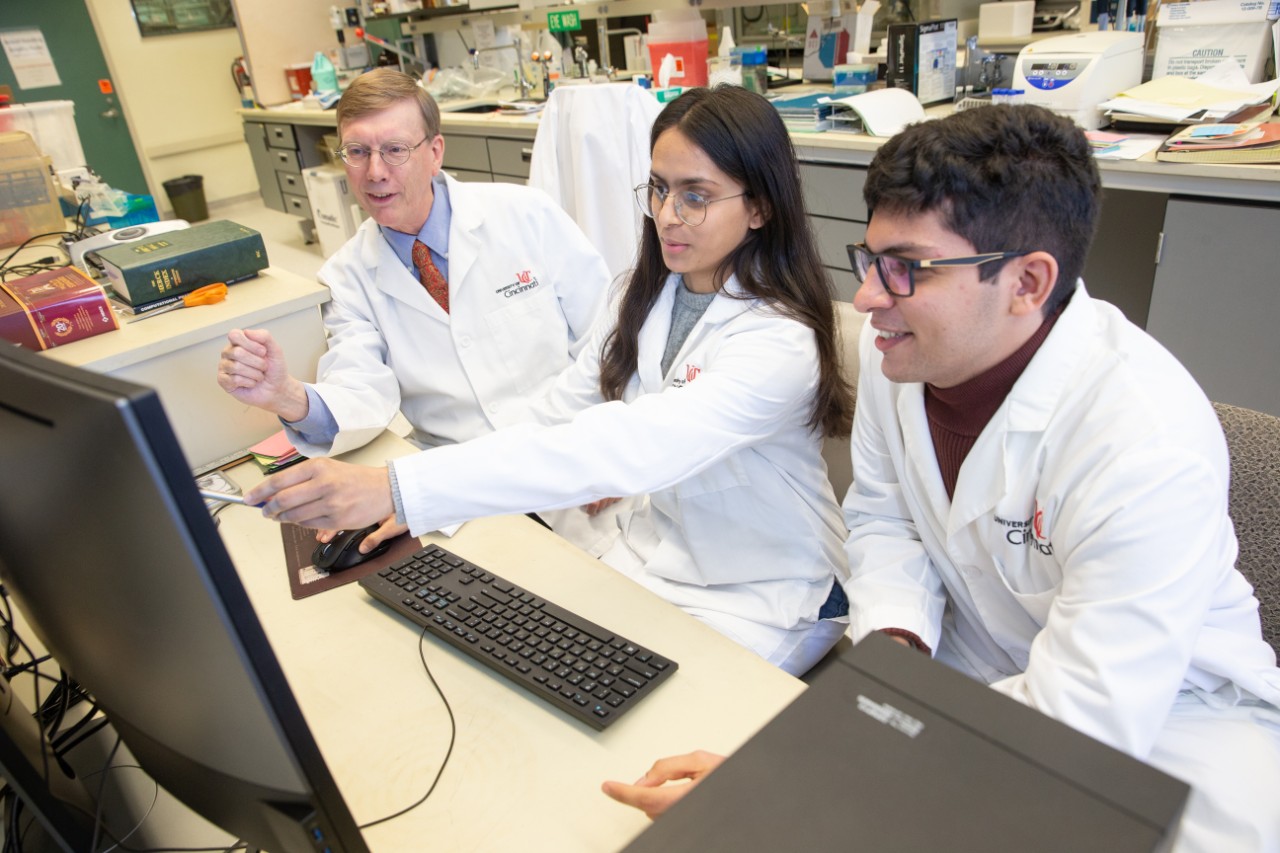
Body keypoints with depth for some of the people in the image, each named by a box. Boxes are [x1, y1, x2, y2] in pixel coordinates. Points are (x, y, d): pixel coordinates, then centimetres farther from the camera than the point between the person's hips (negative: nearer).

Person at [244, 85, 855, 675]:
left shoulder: (781, 342, -26)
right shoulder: (647, 293, -1)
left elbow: (627, 448, -39)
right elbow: (562, 414, -4)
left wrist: (397, 489, -45)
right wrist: (419, 508, -17)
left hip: (756, 600, -5)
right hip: (649, 554, 6)